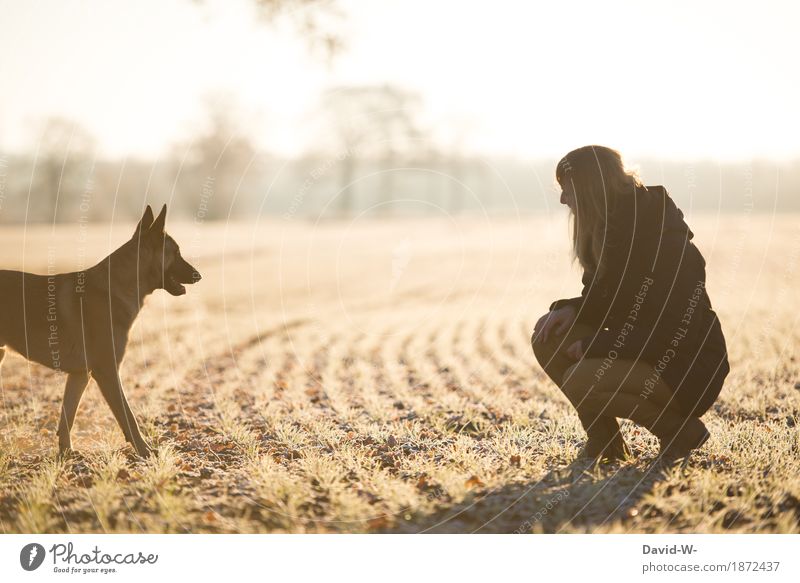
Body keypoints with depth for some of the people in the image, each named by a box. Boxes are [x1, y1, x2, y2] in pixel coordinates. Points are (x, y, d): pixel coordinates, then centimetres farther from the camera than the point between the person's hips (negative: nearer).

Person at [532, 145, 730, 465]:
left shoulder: (662, 238, -23)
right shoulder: (609, 233, 4)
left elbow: (674, 334, -26)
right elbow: (605, 301, 14)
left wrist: (594, 344, -22)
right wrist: (570, 309, -9)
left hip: (687, 371, -9)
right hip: (639, 352, 9)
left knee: (580, 381, -28)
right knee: (548, 335, -4)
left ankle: (680, 429, -8)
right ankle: (604, 438, 3)